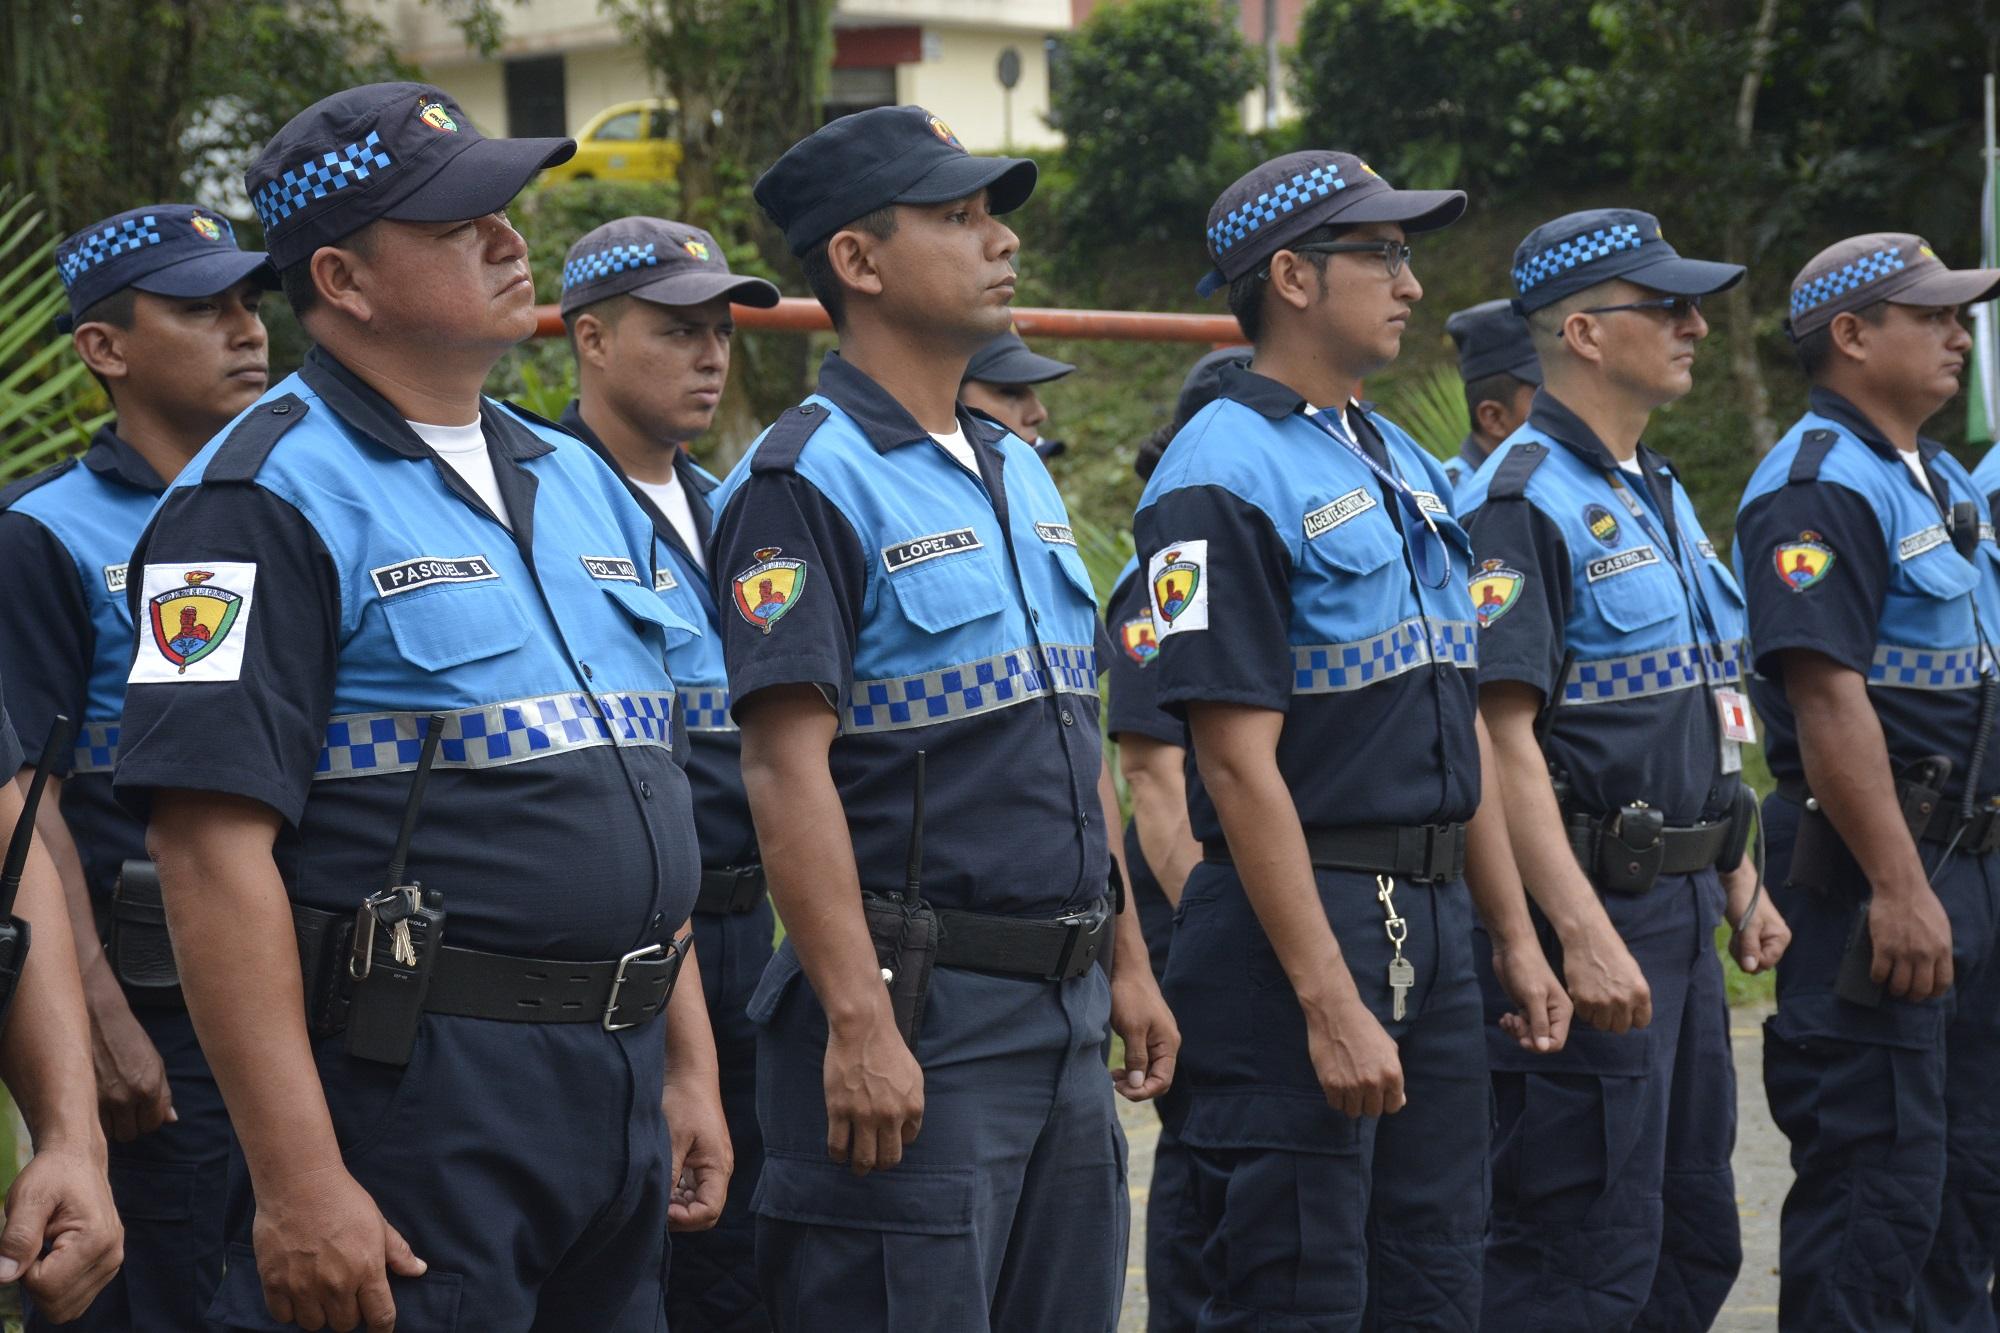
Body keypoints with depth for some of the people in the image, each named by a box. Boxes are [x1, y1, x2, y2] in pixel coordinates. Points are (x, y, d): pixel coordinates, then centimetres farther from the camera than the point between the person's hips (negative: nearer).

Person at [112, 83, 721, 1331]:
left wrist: (690, 1063, 17)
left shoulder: (583, 482, 15)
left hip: (619, 1084, 8)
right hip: (409, 1084, -7)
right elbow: (215, 845, -18)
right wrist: (297, 1181, -22)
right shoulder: (265, 498, -10)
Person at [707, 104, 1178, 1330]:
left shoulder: (1022, 476, 16)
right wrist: (860, 1025, -24)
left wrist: (1127, 963, 18)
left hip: (1065, 1011, 8)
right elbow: (788, 767, -18)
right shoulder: (807, 481, -11)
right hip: (917, 1009, -8)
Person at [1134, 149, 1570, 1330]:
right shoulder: (1225, 477, -12)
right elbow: (1240, 760, -18)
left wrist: (1518, 939, 15)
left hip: (1434, 921, 9)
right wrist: (1329, 1002, -22)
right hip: (1301, 921, -8)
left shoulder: (1406, 467, 15)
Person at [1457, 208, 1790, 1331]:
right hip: (1590, 910, -10)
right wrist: (1584, 934, -26)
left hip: (1682, 909, 10)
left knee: (1695, 1242, 15)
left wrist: (1738, 884, 20)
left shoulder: (1661, 492, 17)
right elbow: (1502, 734, -21)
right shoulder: (1522, 502, -14)